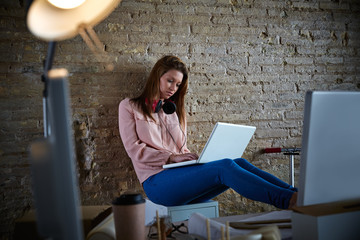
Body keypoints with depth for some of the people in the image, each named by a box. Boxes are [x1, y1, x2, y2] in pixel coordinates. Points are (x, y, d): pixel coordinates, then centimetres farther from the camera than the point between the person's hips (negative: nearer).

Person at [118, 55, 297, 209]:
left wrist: (194, 159, -2)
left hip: (180, 176, 6)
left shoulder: (174, 110, 26)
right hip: (157, 182, -5)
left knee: (239, 163, -21)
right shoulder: (130, 107, 10)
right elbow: (134, 148, -2)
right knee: (224, 167, -29)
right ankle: (288, 200, -36)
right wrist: (172, 157, -14)